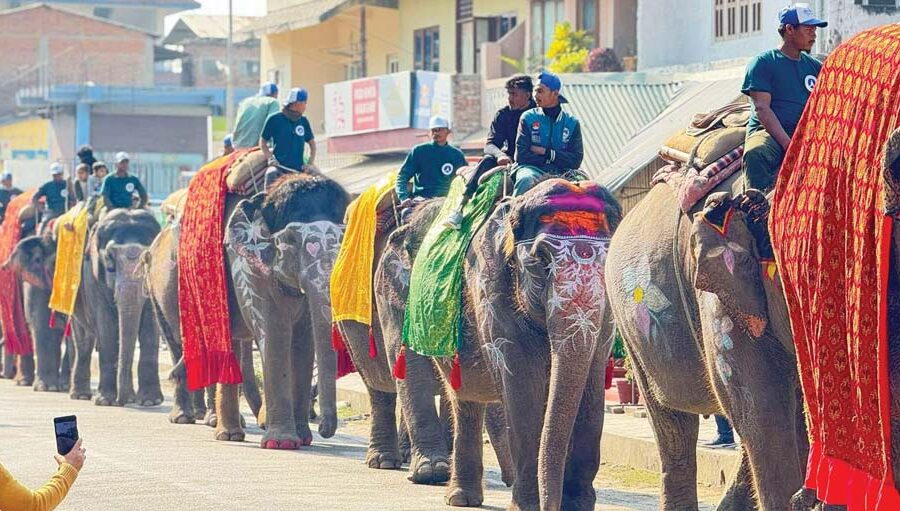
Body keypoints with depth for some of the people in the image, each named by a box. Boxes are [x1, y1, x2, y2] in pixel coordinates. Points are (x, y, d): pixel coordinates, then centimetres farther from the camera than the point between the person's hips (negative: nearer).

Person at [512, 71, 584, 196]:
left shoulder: (572, 122, 10)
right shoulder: (528, 118, 8)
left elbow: (575, 161, 1)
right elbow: (521, 156, -1)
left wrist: (546, 152, -5)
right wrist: (549, 158, -6)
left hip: (561, 172, 1)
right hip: (532, 168, -1)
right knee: (526, 180, -37)